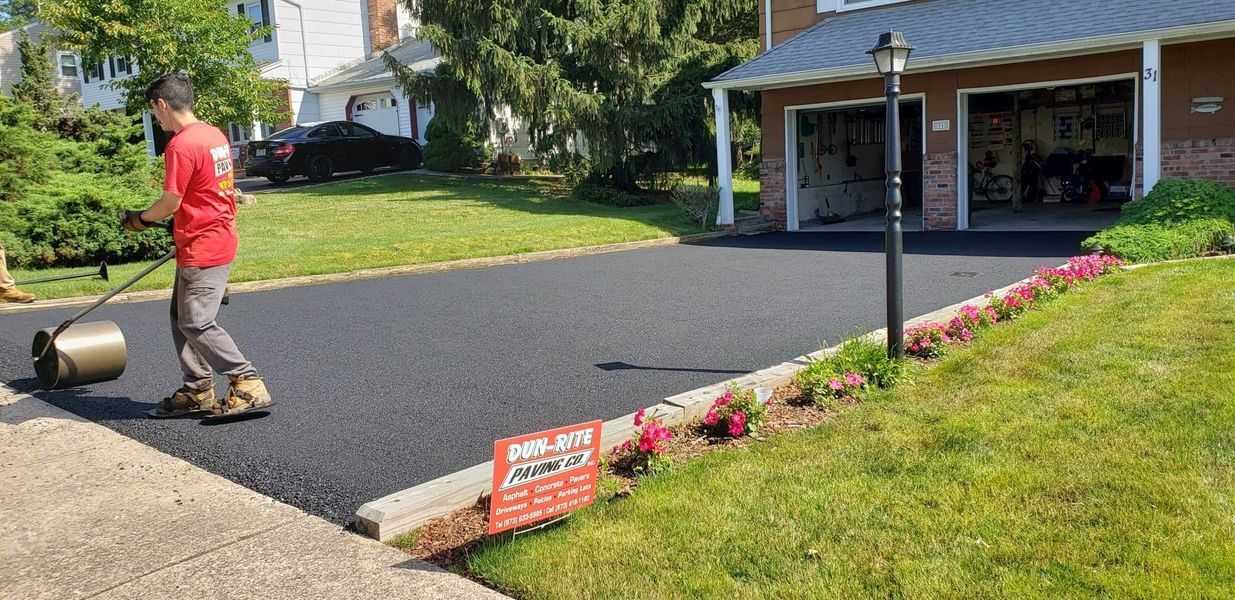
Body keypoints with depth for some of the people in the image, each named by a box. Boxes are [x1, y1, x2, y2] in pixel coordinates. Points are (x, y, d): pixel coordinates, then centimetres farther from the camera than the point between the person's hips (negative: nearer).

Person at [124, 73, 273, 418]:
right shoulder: (215, 134, 11)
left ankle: (249, 386, -5)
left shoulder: (181, 146, -18)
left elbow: (171, 202, -17)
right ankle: (197, 390, 22)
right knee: (181, 318, 16)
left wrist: (141, 219, 1)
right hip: (219, 238, 10)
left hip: (202, 249, -10)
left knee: (197, 325, -6)